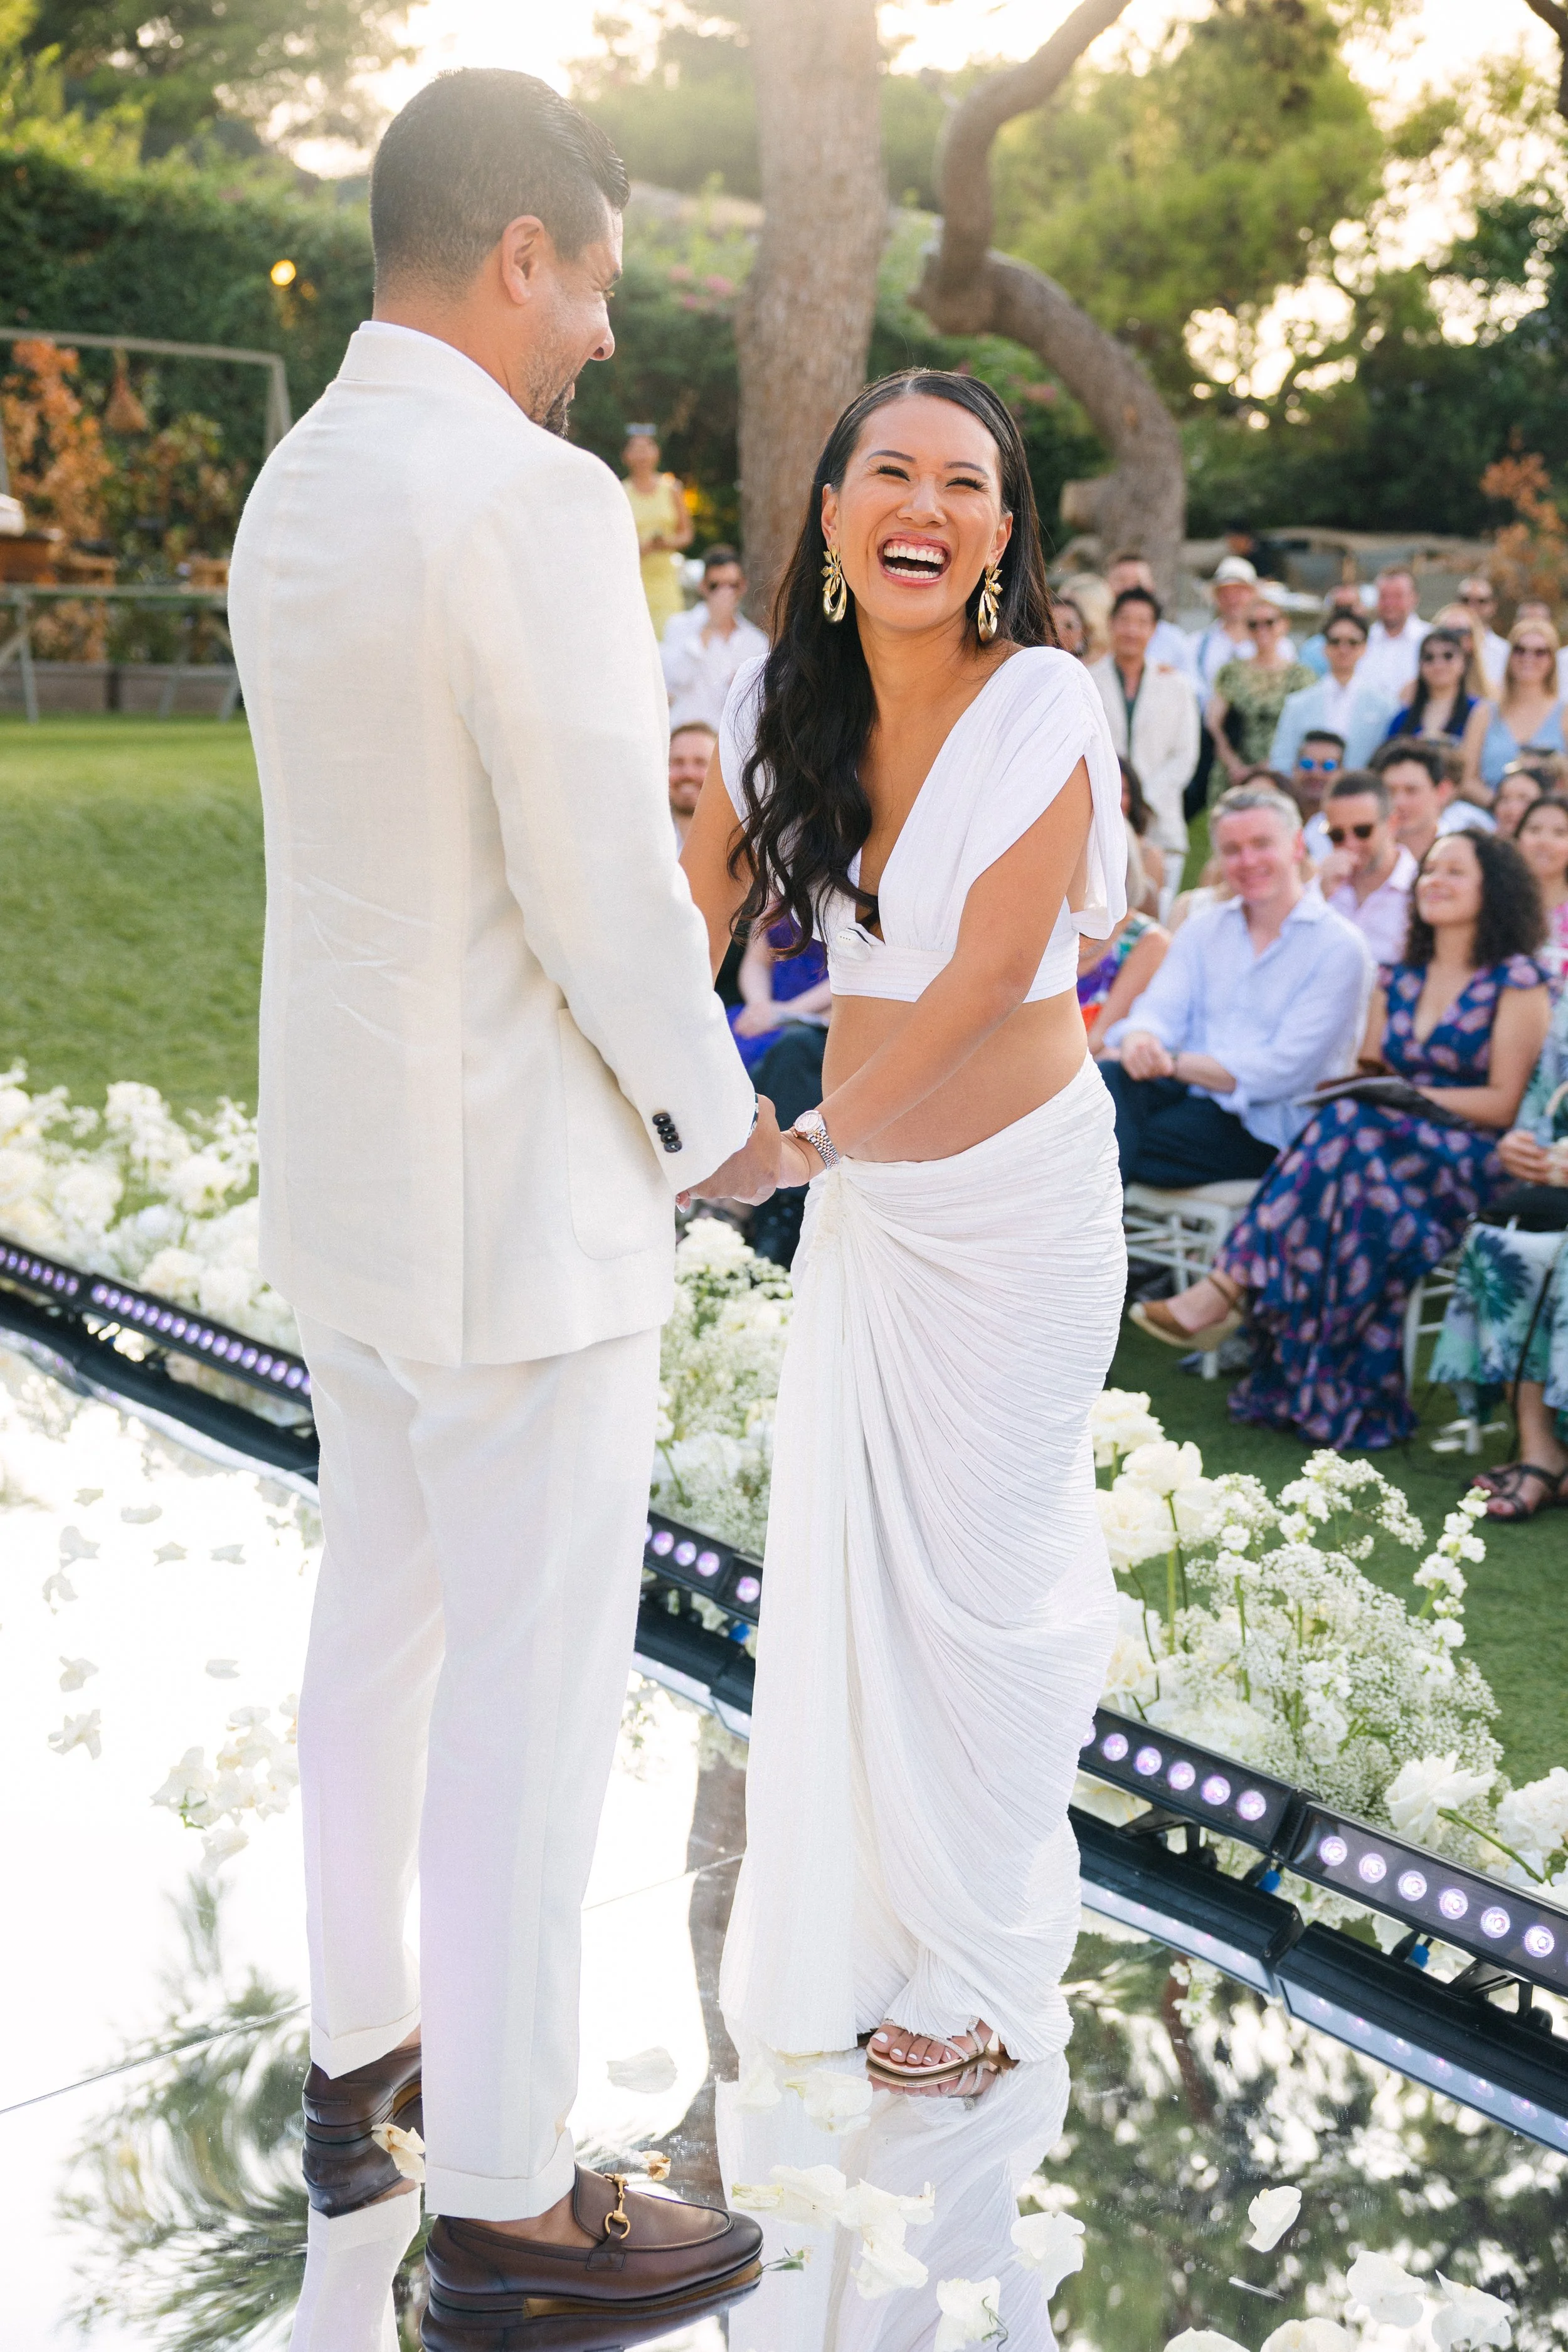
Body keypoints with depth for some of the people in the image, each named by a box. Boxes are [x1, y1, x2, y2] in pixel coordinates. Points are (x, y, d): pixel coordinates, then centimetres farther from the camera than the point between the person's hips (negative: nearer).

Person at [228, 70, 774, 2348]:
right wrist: (719, 1127, -6)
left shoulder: (295, 486, 8)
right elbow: (606, 894, -21)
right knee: (535, 1691, 3)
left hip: (346, 1168, 9)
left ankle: (362, 2054, 38)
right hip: (521, 1199, -9)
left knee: (384, 1621, 21)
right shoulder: (533, 498, -21)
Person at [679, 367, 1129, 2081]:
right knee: (844, 1558, 12)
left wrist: (808, 1144, -14)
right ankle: (858, 1933, 33)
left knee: (982, 1578, 5)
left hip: (1017, 1195, -5)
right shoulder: (780, 709, -1)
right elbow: (687, 935, 4)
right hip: (862, 1189, 5)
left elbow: (986, 976, -19)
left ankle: (989, 1969, 26)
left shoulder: (1044, 708, -17)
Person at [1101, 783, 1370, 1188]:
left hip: (1266, 1125, -4)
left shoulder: (1338, 946, -1)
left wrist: (1173, 1063, -17)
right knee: (1107, 1080, -32)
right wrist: (1139, 1040, -21)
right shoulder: (1203, 927, 17)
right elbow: (1160, 1010, 5)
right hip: (1185, 1092, 5)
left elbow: (1283, 1071, -11)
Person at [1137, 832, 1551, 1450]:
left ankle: (1227, 1289, -36)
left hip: (1472, 1162, -5)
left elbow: (1504, 1103, -8)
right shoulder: (1397, 980, 18)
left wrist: (1408, 1096, -15)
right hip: (1391, 1146, 5)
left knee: (1350, 1131, -33)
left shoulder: (1516, 983, -1)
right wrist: (1354, 1087, -5)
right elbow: (1369, 1074, 18)